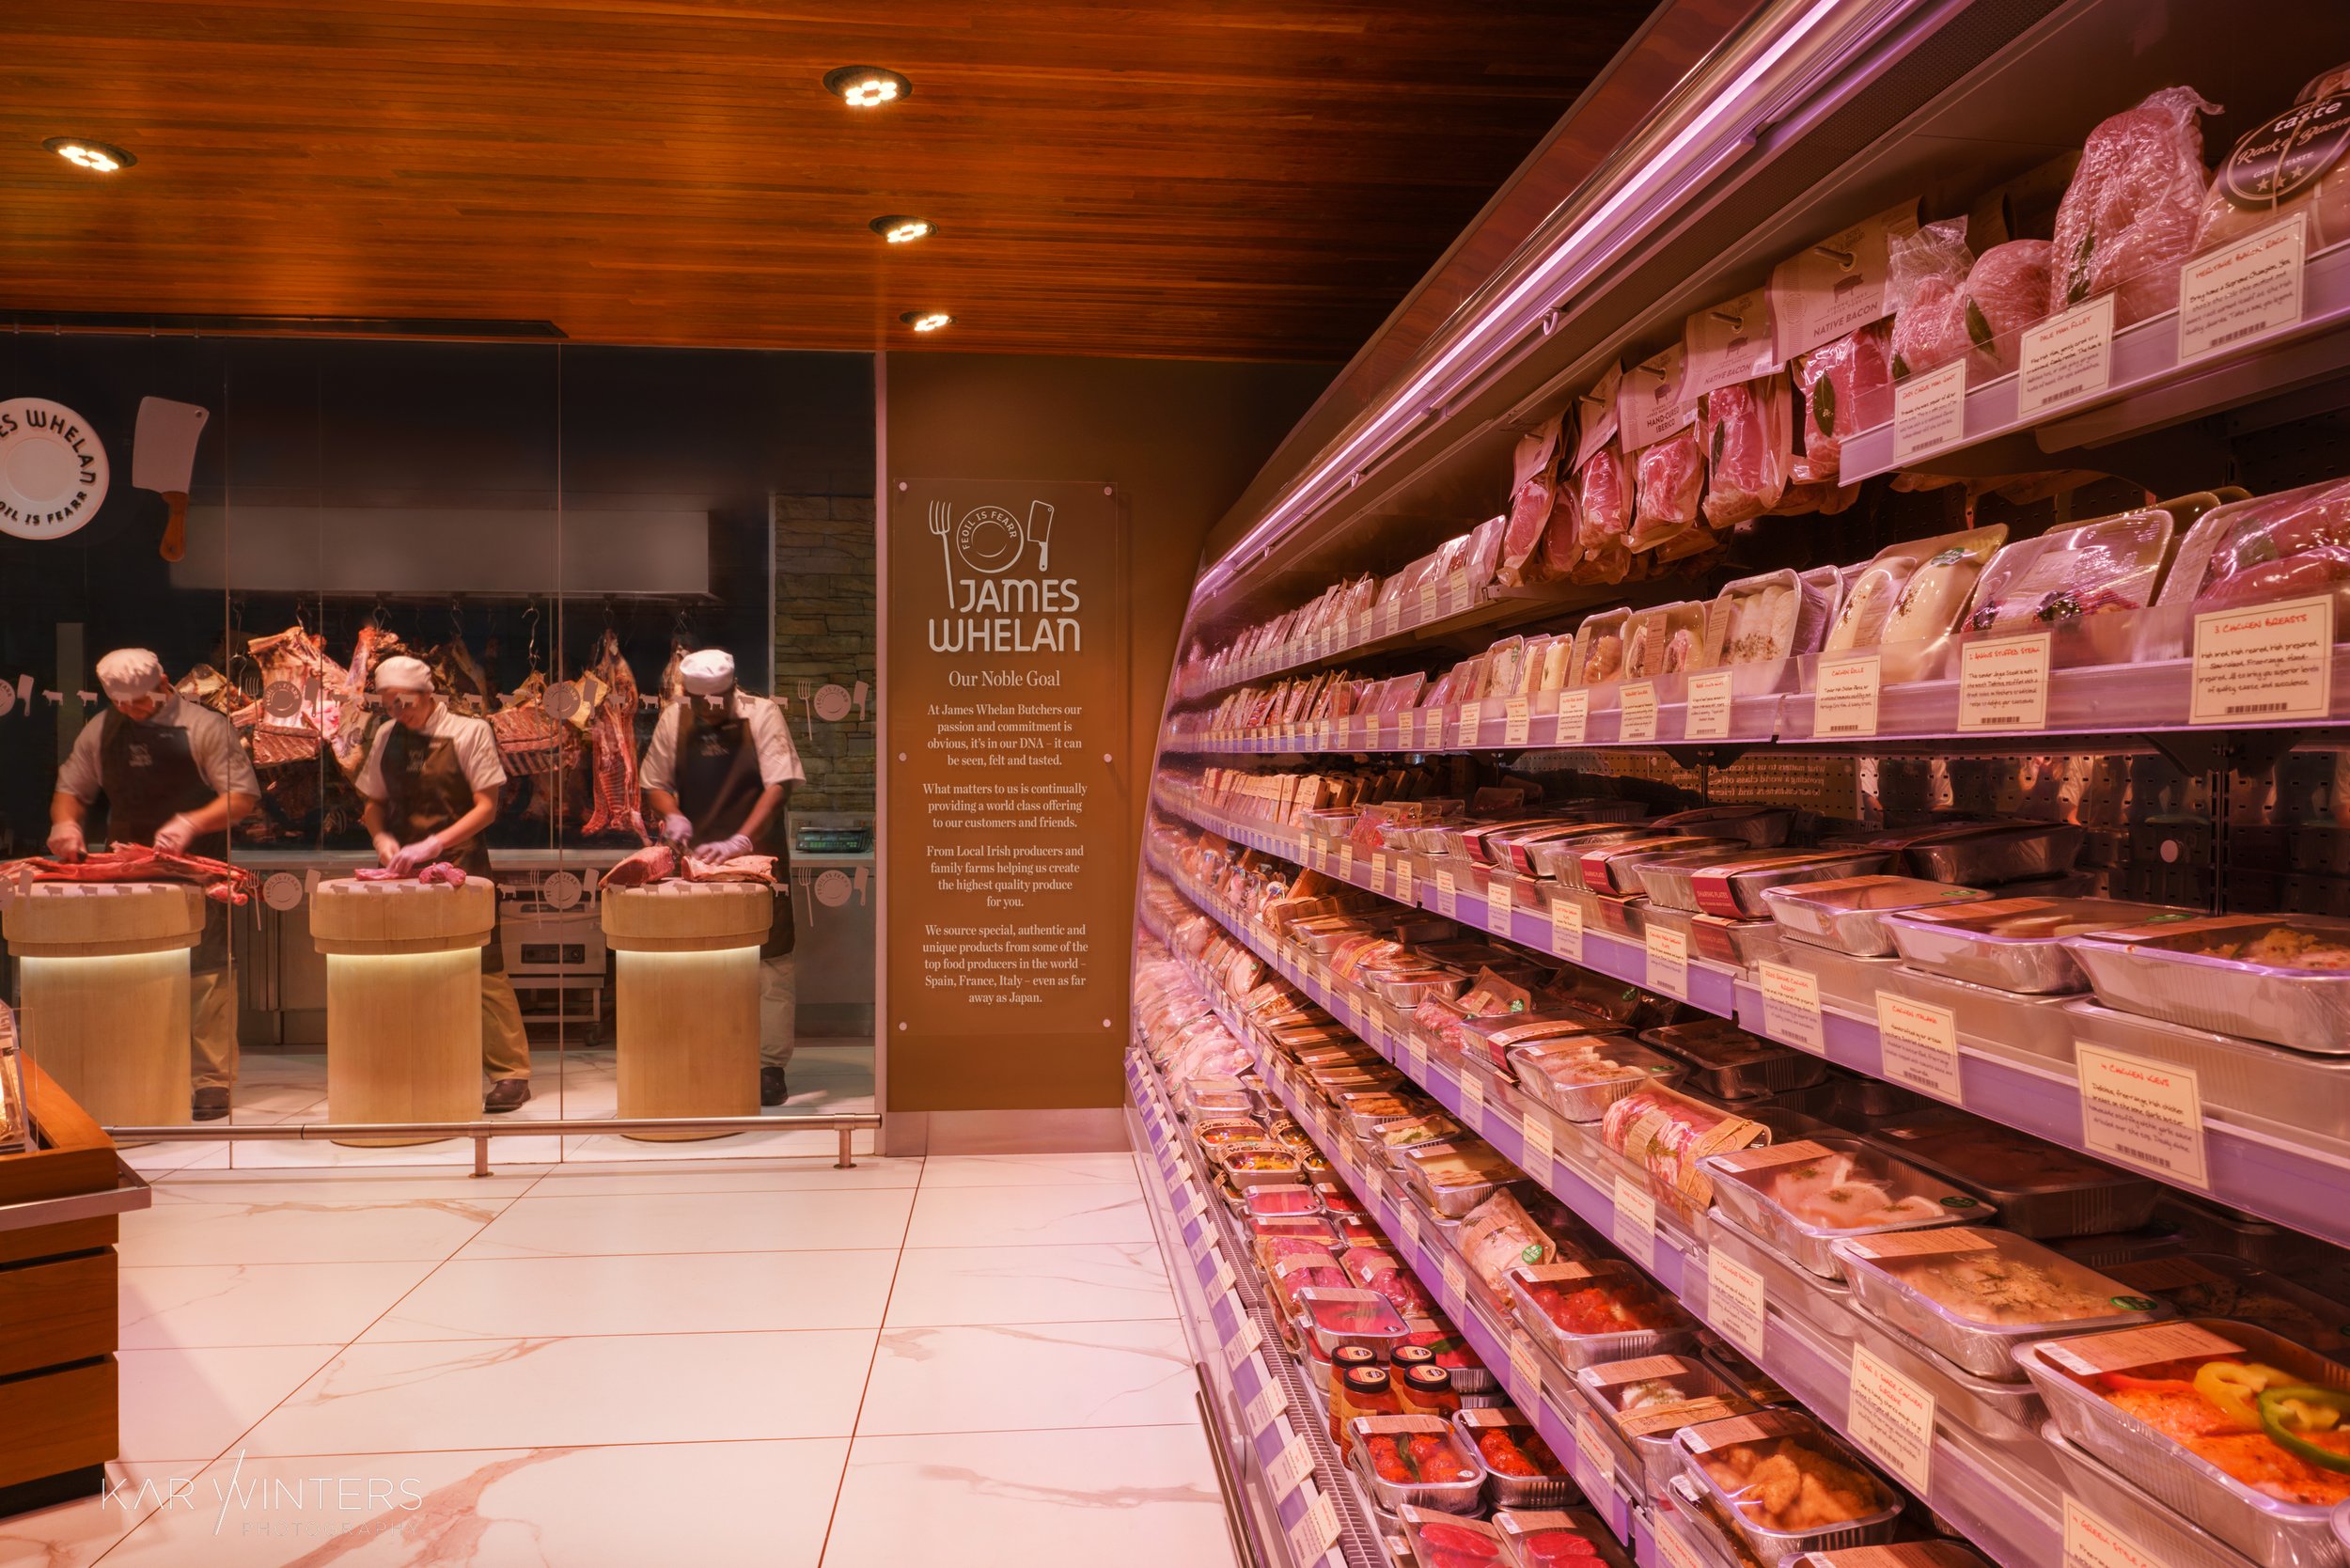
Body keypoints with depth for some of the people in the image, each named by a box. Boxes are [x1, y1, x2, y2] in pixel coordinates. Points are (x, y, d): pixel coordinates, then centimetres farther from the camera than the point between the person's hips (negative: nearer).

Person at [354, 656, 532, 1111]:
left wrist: (433, 845, -18)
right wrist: (381, 838, -5)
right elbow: (374, 802, 16)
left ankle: (510, 1071, -3)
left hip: (459, 864, -5)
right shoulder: (387, 736, 9)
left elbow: (486, 805, -8)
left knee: (483, 965, -7)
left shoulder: (468, 731, -5)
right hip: (405, 867, 5)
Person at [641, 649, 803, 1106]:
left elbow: (779, 785, -16)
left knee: (770, 960, -4)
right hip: (699, 857, 4)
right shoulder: (674, 719, 3)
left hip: (757, 855, -4)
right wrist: (672, 815, -11)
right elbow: (655, 782, 11)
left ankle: (771, 1066, 1)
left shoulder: (762, 715, -8)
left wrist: (740, 842, -25)